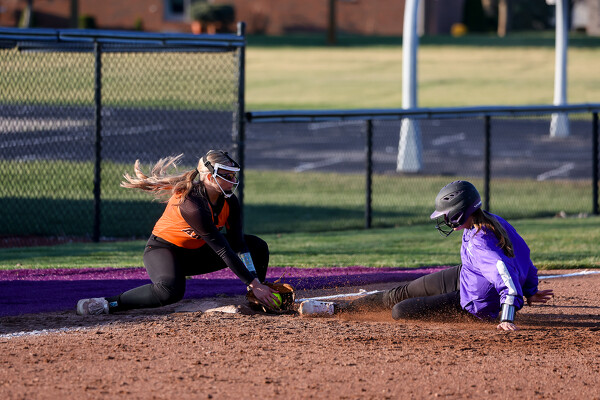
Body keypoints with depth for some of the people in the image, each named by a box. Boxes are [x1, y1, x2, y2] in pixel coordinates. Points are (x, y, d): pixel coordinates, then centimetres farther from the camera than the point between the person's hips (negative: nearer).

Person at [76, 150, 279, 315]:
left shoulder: (229, 201, -10)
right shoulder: (190, 203, -34)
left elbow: (237, 244, -13)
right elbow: (222, 250, -34)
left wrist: (256, 284, -24)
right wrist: (253, 283, -33)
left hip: (196, 253, 8)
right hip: (163, 249, -8)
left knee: (258, 246, -2)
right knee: (171, 290, -41)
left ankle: (260, 300, 13)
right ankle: (107, 303, -31)